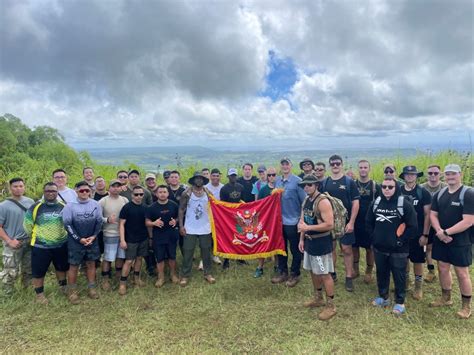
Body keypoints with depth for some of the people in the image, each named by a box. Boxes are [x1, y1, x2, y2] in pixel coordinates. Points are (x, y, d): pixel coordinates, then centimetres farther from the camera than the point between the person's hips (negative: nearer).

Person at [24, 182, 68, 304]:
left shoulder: (64, 207, -2)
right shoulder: (36, 207, -11)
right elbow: (27, 224, -1)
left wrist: (62, 235, 10)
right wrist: (36, 237, 6)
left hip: (61, 245, 3)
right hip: (41, 246, -3)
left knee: (62, 267, 19)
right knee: (39, 271, 7)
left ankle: (63, 287, 40)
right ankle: (39, 294, 26)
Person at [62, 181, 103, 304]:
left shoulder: (96, 204, 0)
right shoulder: (70, 206, -7)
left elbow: (99, 222, 4)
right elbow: (67, 224, -8)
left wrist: (93, 236, -8)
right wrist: (79, 239, -12)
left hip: (92, 240, 3)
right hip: (75, 241, -2)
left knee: (91, 264, 10)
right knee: (74, 266, 4)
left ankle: (92, 288, 23)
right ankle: (72, 291, 17)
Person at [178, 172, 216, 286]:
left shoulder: (208, 193, 1)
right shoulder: (187, 193, -6)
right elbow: (181, 210, -3)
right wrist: (181, 226, -9)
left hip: (205, 228, 2)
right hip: (190, 229, -2)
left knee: (206, 252, 12)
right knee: (188, 253, 5)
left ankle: (208, 273, 26)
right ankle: (185, 276, 17)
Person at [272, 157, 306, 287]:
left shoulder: (297, 181, -11)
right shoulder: (277, 181, 7)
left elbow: (304, 201, -11)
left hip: (293, 221, -5)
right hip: (279, 220, 6)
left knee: (295, 250, 7)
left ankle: (294, 274, 22)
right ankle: (282, 272, 29)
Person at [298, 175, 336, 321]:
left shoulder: (323, 201, -21)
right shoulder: (306, 200, 6)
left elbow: (330, 225, -26)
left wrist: (308, 228, -26)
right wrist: (302, 239, 9)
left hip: (321, 243, -9)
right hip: (310, 241, 9)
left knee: (324, 274, 1)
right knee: (313, 271, 19)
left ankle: (330, 306, 15)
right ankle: (318, 298, 37)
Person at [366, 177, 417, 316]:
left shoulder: (404, 204, -11)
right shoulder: (375, 203, 4)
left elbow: (412, 226, -11)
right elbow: (369, 222, 14)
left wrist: (401, 240, -11)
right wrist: (374, 237, 6)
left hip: (398, 249, -4)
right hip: (379, 248, 5)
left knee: (399, 275, 7)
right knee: (381, 273, 17)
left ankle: (400, 302, 23)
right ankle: (383, 297, 35)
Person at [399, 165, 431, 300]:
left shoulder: (423, 193, -7)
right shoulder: (398, 191, 1)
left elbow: (427, 215, -6)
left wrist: (425, 234, -10)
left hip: (417, 233, -3)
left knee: (417, 260, 6)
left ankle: (418, 286, 21)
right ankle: (405, 281, 30)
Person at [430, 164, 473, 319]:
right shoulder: (439, 194, 6)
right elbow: (433, 214, 5)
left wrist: (446, 232, -17)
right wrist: (439, 231, -12)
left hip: (461, 241, -5)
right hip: (441, 240, 6)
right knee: (443, 269, 15)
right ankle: (446, 298, 34)